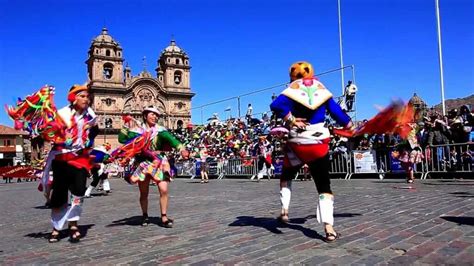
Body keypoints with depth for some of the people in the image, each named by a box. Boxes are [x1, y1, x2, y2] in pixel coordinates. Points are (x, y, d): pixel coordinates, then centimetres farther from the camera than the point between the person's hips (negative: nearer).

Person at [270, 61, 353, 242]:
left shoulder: (292, 91, -3)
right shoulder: (323, 91, 5)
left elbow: (276, 105, -24)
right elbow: (338, 114, 5)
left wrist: (291, 120, -14)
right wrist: (353, 128, 21)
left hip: (297, 145, -1)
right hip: (319, 144, 1)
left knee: (286, 176, 25)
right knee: (324, 185, 5)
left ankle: (284, 210, 15)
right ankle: (329, 229, -5)